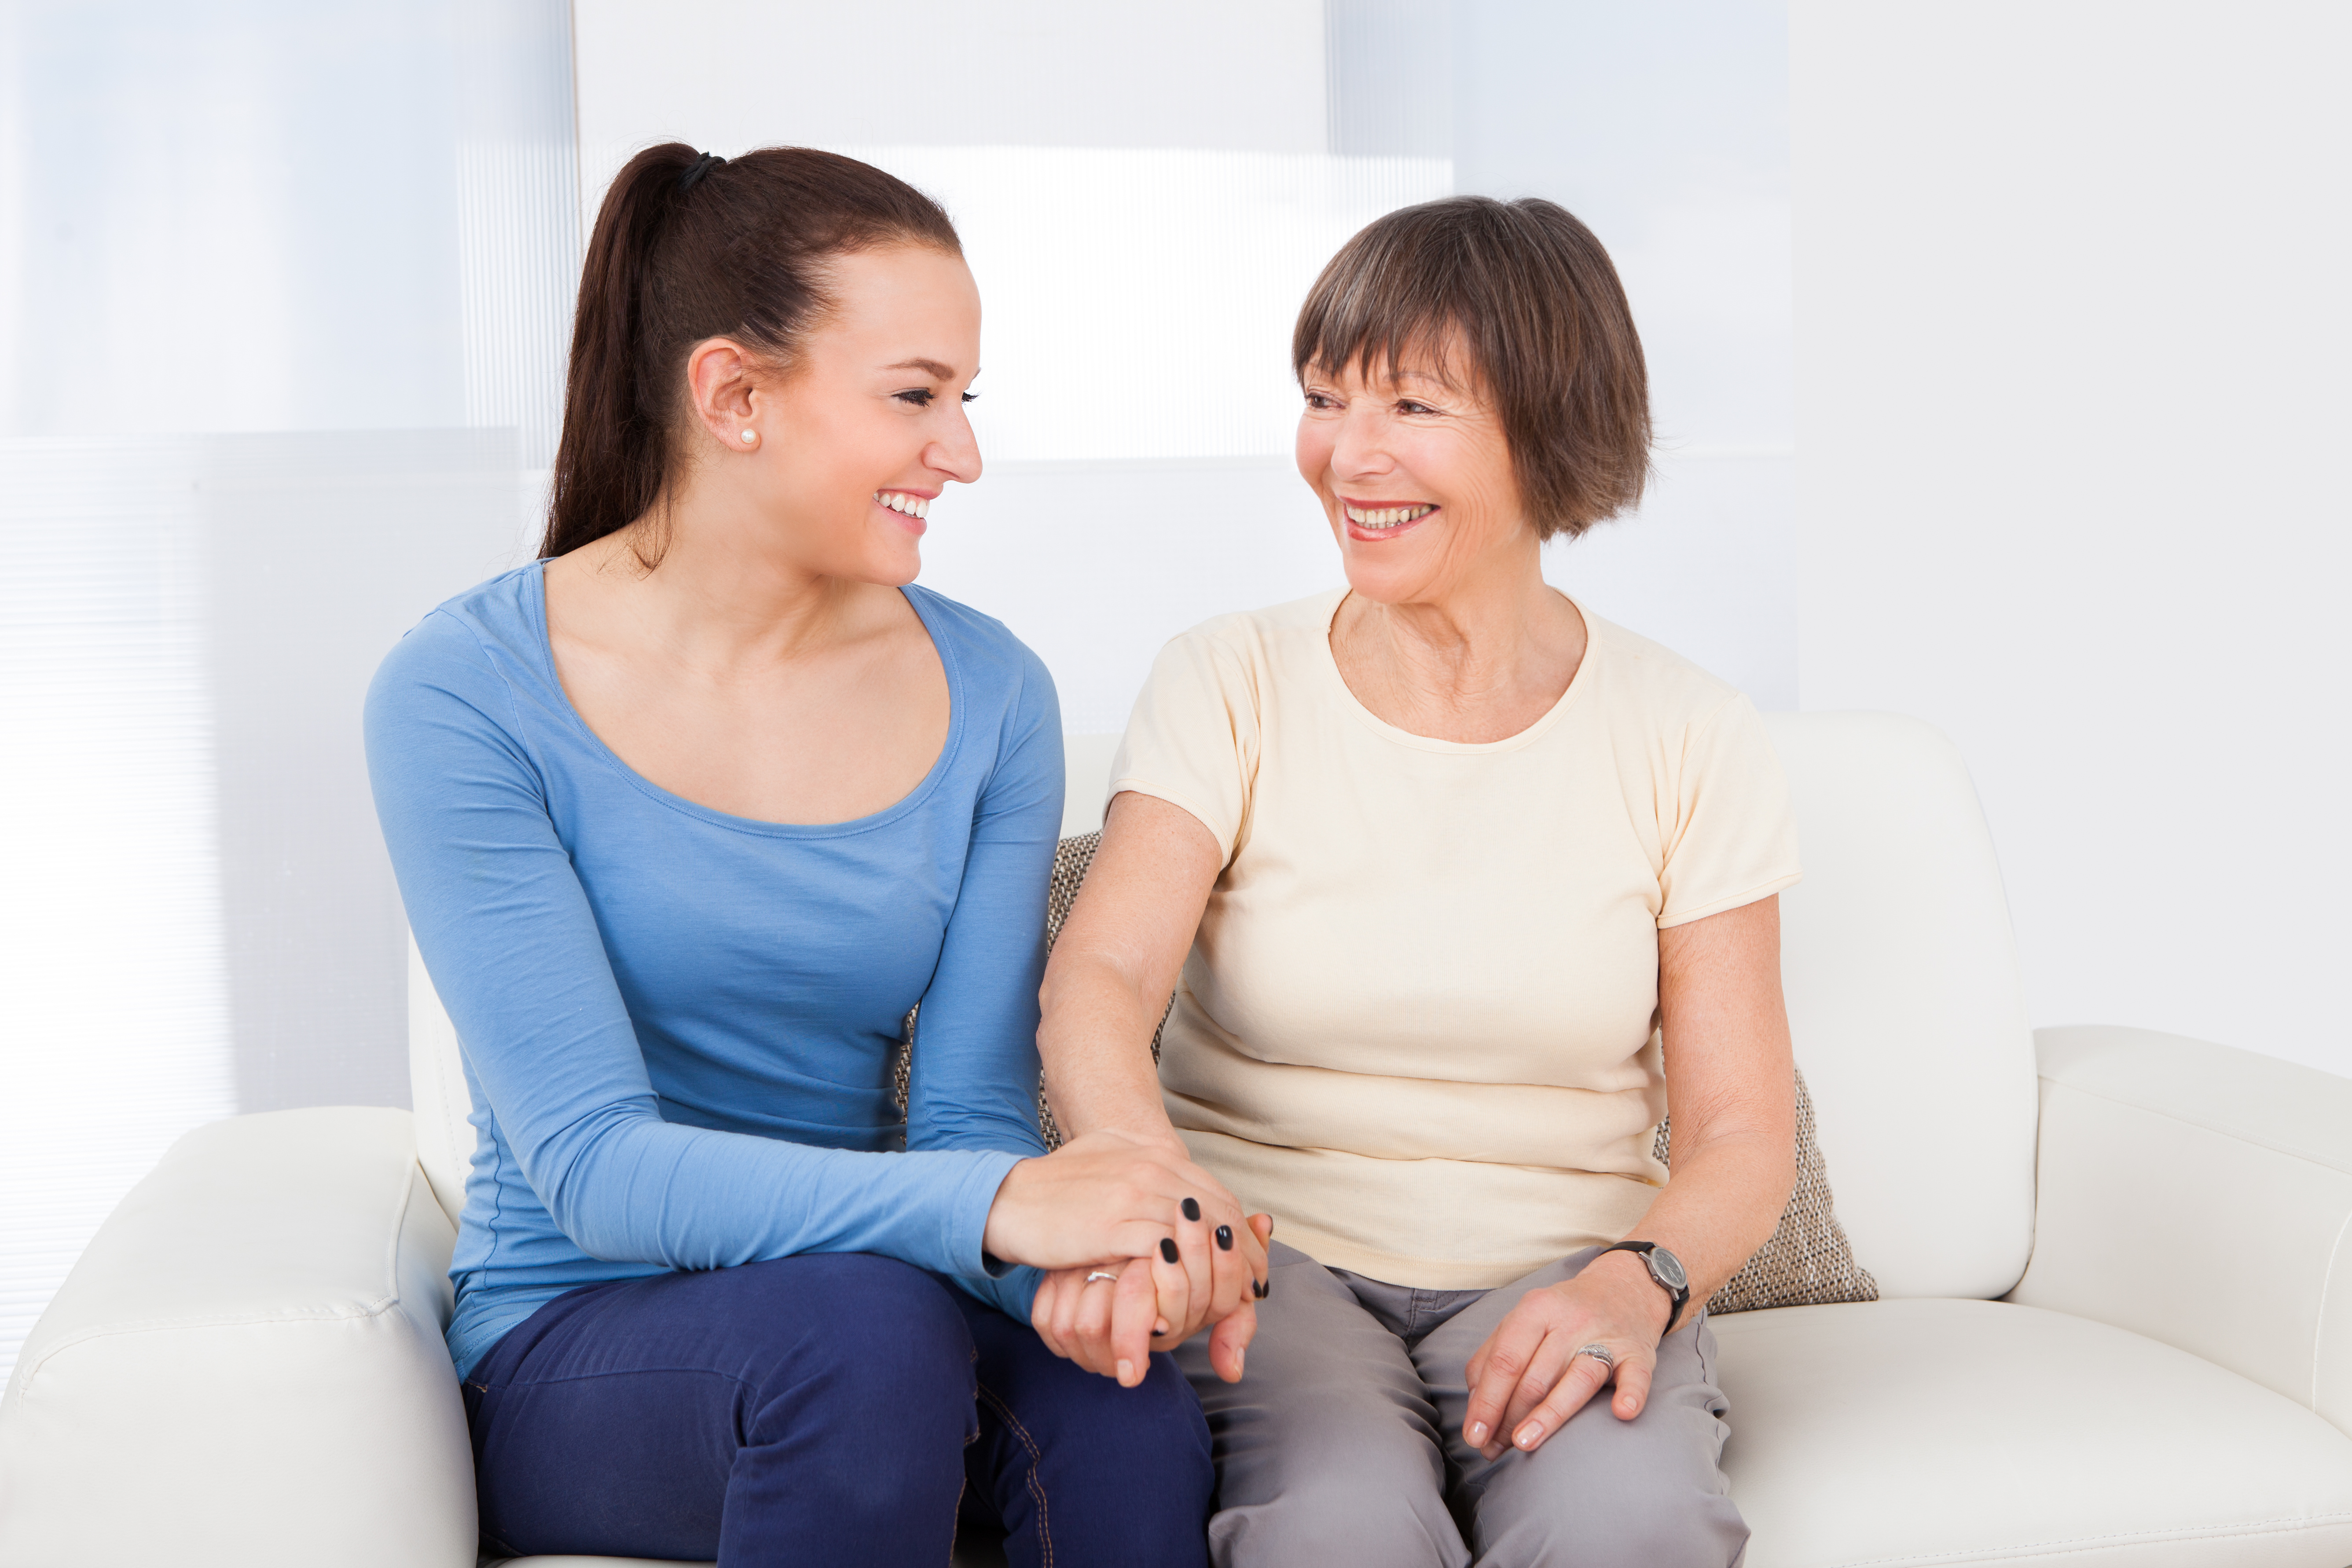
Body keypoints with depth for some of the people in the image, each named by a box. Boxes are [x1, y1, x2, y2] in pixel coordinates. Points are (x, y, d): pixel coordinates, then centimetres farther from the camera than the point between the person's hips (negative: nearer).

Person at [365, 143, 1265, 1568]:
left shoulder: (988, 695, 0)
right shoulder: (467, 693, -12)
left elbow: (970, 1112, -4)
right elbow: (593, 1165, -20)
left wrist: (1088, 1260, -29)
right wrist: (992, 1207, -34)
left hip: (861, 1313, 3)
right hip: (573, 1344, -2)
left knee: (1133, 1416, -29)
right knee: (864, 1324, -35)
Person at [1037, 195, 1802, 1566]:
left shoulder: (1688, 742, 2)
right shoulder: (1230, 686, 0)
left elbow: (1743, 1134, 1)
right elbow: (1101, 977, -17)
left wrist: (1636, 1283, -21)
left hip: (1557, 1270, 1)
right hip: (1267, 1255, 0)